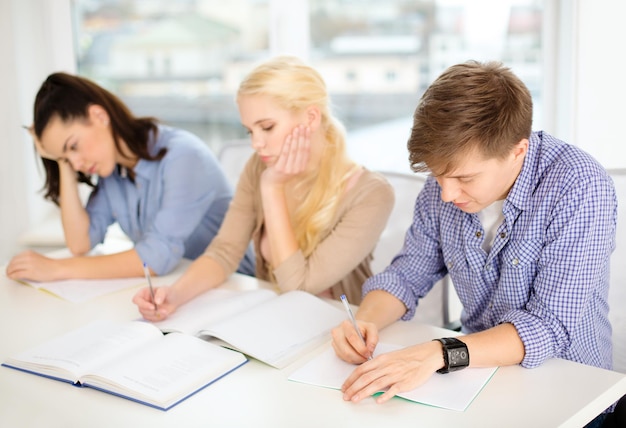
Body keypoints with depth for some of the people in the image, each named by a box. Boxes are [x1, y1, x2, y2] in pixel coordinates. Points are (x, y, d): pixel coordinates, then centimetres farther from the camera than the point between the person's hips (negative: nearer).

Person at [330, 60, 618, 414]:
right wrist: (366, 320, -15)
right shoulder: (445, 180, -5)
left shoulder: (581, 189, -21)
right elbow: (408, 274, 5)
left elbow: (551, 327, -24)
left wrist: (440, 353, -36)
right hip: (477, 371, 4)